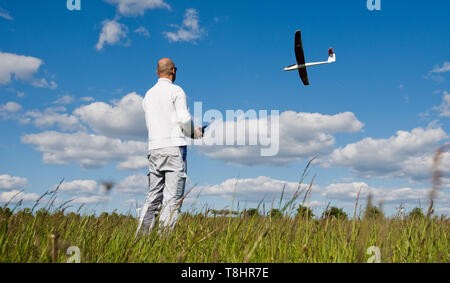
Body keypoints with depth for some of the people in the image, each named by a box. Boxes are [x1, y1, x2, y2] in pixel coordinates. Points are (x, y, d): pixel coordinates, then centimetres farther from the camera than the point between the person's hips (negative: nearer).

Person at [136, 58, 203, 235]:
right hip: (174, 147, -6)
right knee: (173, 197, -6)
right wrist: (195, 133, 9)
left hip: (154, 149, 6)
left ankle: (141, 235, 6)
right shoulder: (176, 91, -1)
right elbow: (184, 119, -11)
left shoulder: (148, 95, 18)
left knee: (153, 196, 10)